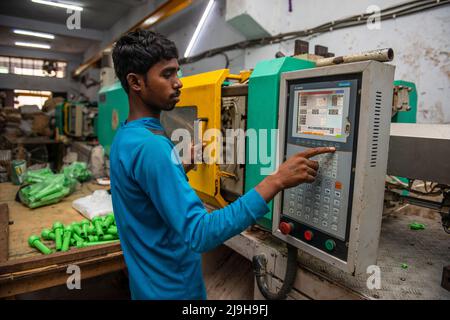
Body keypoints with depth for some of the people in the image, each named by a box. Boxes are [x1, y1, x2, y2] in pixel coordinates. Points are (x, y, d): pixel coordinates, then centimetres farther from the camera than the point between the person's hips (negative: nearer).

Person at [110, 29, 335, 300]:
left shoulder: (126, 135, 2)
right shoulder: (150, 146, -30)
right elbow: (199, 234, -35)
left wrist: (182, 164, 4)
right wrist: (277, 181, -36)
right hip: (172, 288, -8)